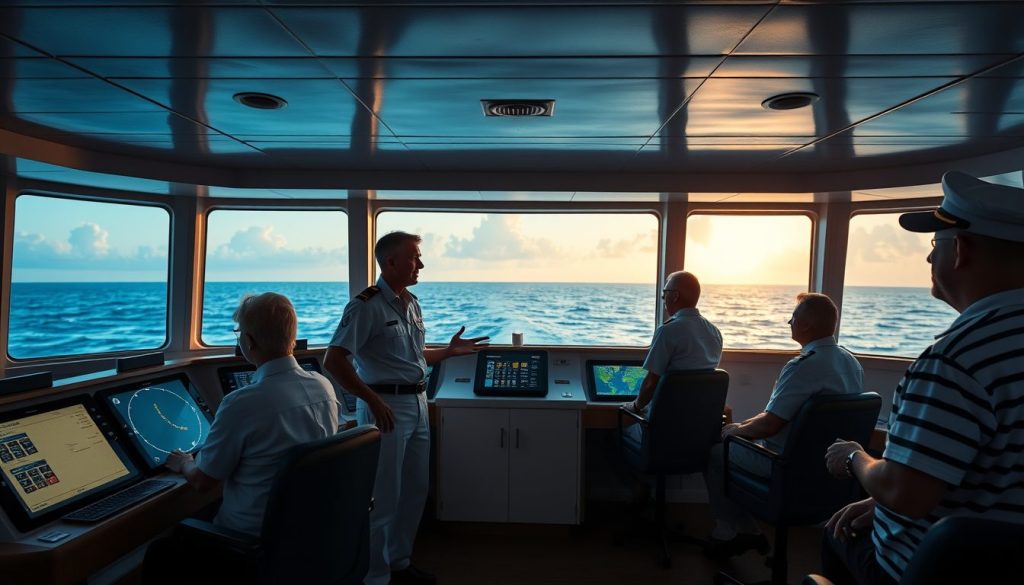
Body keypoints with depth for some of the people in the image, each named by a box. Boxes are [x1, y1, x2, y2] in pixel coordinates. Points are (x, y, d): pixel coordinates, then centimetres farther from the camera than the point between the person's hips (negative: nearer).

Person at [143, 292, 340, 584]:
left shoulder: (242, 404, -27)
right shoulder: (325, 387, -7)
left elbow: (202, 481, -11)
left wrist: (183, 463, 12)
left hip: (254, 544, -7)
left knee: (160, 554, 17)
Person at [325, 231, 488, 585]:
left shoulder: (411, 303, 11)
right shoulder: (366, 305, -15)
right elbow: (333, 361, -20)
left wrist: (449, 352, 11)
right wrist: (373, 400, -24)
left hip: (417, 403, 8)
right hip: (386, 406, -8)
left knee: (415, 490, 17)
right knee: (383, 496, 2)